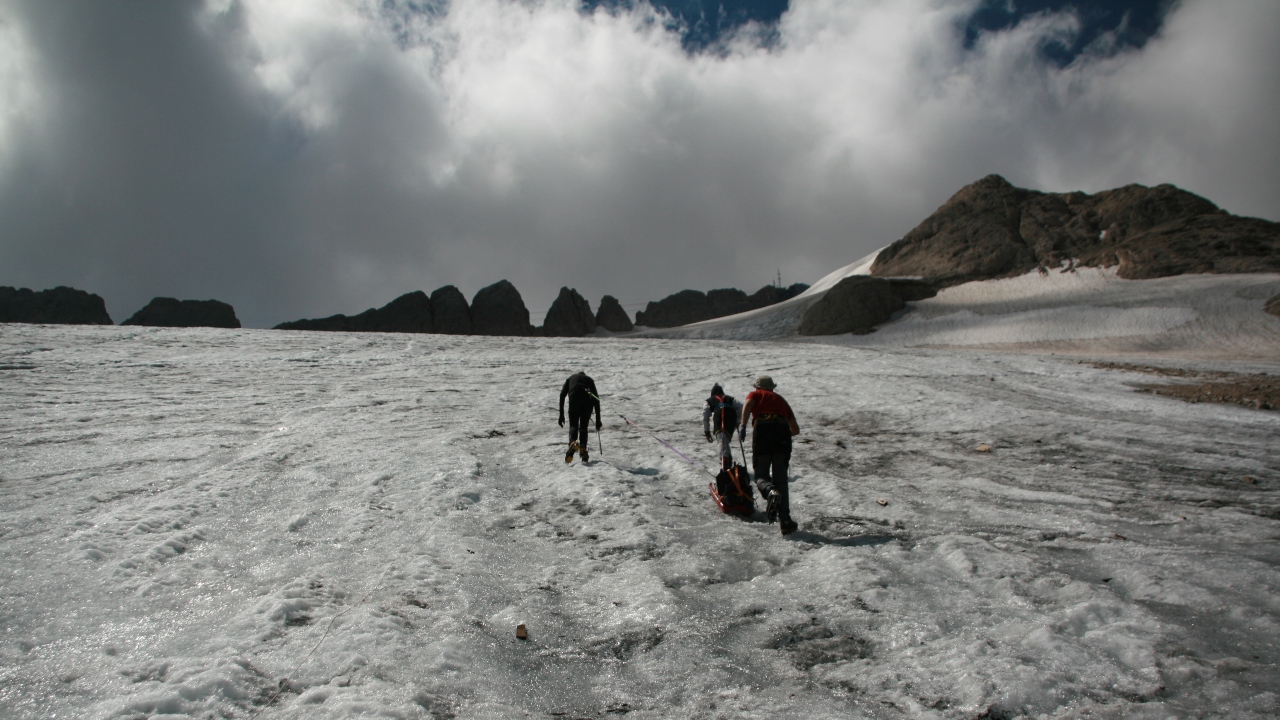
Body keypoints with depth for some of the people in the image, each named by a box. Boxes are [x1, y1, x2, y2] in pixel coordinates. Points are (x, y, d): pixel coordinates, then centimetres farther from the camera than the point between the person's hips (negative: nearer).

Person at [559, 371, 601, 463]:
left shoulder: (571, 378, 31)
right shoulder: (590, 380, 33)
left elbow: (562, 395, 14)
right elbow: (596, 399, 23)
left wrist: (561, 415, 12)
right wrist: (598, 419, 22)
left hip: (574, 399, -1)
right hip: (588, 400, 1)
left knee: (573, 425, 5)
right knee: (583, 427, 14)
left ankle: (572, 443, -26)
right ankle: (583, 448, -7)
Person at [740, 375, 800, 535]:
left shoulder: (755, 394, 24)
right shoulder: (780, 399, 33)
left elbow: (748, 404, -3)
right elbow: (796, 429, 29)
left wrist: (743, 427, -7)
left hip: (762, 429, -3)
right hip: (782, 431, 3)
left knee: (761, 475, 6)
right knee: (781, 478, 7)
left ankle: (771, 492, -29)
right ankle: (785, 521, -2)